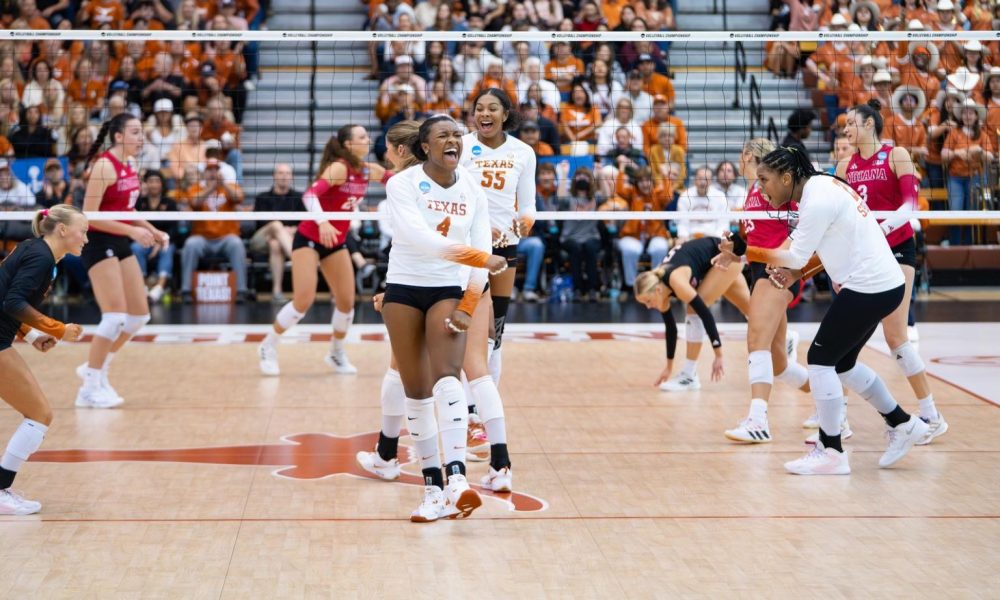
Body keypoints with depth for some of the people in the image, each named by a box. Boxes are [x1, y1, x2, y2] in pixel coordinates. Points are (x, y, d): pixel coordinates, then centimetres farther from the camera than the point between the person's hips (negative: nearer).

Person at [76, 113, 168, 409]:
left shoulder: (129, 165, 9)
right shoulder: (104, 166, -16)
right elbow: (89, 215, -20)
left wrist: (152, 231, 10)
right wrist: (132, 231, -23)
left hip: (121, 244, 9)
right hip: (99, 244, -9)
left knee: (140, 315, 10)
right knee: (116, 317, -13)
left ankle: (95, 368, 25)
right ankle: (90, 389, -3)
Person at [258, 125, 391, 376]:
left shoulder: (370, 171, 0)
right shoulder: (339, 168, -21)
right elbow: (310, 194, -33)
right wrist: (323, 223, -47)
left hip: (336, 242, 7)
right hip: (309, 238, -7)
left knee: (346, 302, 2)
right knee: (304, 300, -14)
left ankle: (336, 353, 24)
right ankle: (268, 347, 5)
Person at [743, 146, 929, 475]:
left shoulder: (817, 200, -19)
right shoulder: (821, 186, 11)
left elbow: (796, 256, -17)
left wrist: (746, 252, -10)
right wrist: (795, 273, 4)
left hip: (869, 288, -10)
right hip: (881, 284, 10)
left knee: (820, 358, -4)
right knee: (842, 362, 18)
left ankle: (831, 452, 2)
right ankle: (902, 424, 30)